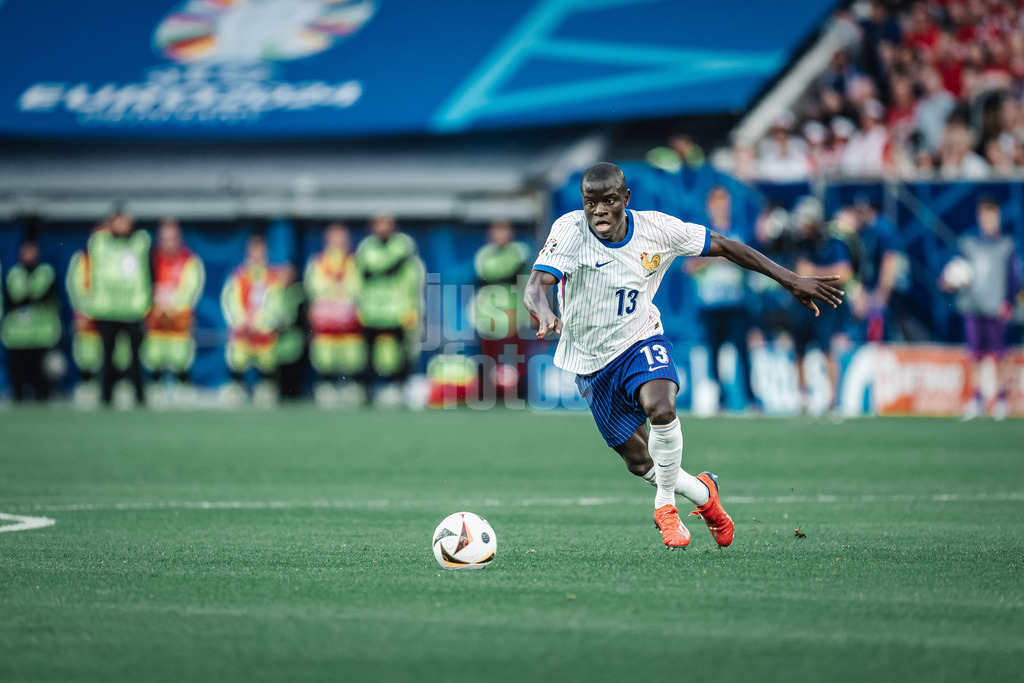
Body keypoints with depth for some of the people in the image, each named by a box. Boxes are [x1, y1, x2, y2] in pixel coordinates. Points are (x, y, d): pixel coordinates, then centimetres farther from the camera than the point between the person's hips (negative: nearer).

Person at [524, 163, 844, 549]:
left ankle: (665, 505, -10)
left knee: (660, 408, -32)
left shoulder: (655, 229, -14)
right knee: (638, 462, 6)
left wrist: (790, 280, -3)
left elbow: (723, 246, -3)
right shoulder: (570, 231, -22)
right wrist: (544, 313, -60)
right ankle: (701, 493, 35)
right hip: (592, 361, 0)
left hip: (641, 342, 0)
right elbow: (536, 285, -35)